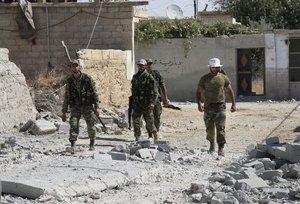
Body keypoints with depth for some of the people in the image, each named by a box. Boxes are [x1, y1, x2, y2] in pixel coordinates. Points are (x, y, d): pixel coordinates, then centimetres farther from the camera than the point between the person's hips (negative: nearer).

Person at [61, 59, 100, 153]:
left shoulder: (87, 78, -7)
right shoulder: (69, 81, 1)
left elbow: (95, 93, -6)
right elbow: (66, 97, 7)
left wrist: (97, 107, -13)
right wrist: (64, 112, 4)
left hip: (87, 106, -1)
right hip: (75, 107, 1)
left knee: (91, 126, 6)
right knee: (73, 125, -16)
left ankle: (92, 144, 26)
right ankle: (72, 146, -21)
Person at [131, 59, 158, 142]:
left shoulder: (149, 77, -9)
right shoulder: (135, 77, 8)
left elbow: (155, 91, -11)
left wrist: (153, 102, -21)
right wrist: (133, 100, 20)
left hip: (147, 104, -4)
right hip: (137, 103, 4)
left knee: (149, 121, 3)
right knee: (135, 120, -8)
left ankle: (155, 133, 28)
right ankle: (137, 138, -4)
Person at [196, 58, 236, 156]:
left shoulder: (223, 78, 8)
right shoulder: (204, 79, 4)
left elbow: (230, 91, 15)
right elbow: (199, 92, 3)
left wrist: (233, 104, 10)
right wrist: (199, 104, -12)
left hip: (220, 106, 0)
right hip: (208, 106, 0)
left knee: (220, 128, -11)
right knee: (209, 129, 7)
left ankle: (221, 148, -13)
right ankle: (212, 144, 31)